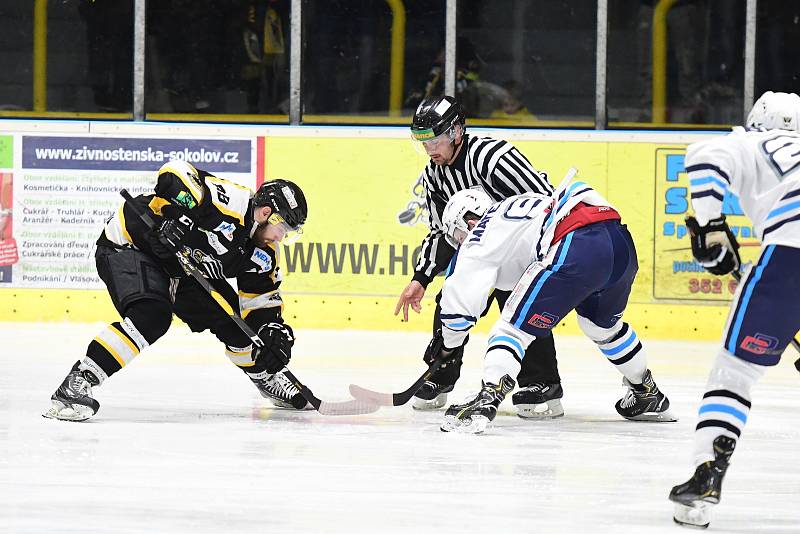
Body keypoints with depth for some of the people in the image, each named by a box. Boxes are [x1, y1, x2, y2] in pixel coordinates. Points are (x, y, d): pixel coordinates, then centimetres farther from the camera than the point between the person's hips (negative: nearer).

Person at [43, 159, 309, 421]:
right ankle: (76, 384, -35)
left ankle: (265, 376, 37)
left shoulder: (264, 254, -1)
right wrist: (178, 213, -46)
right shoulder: (230, 201, -28)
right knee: (152, 316, -33)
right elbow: (174, 172, -35)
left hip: (181, 269, 9)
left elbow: (262, 298, 5)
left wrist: (274, 331, -11)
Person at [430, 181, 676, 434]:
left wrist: (447, 345, 26)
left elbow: (461, 295, 10)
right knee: (603, 324, 34)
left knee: (515, 325, 0)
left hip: (577, 249, -8)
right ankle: (648, 394, 47)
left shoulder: (482, 236, 13)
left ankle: (487, 399, -19)